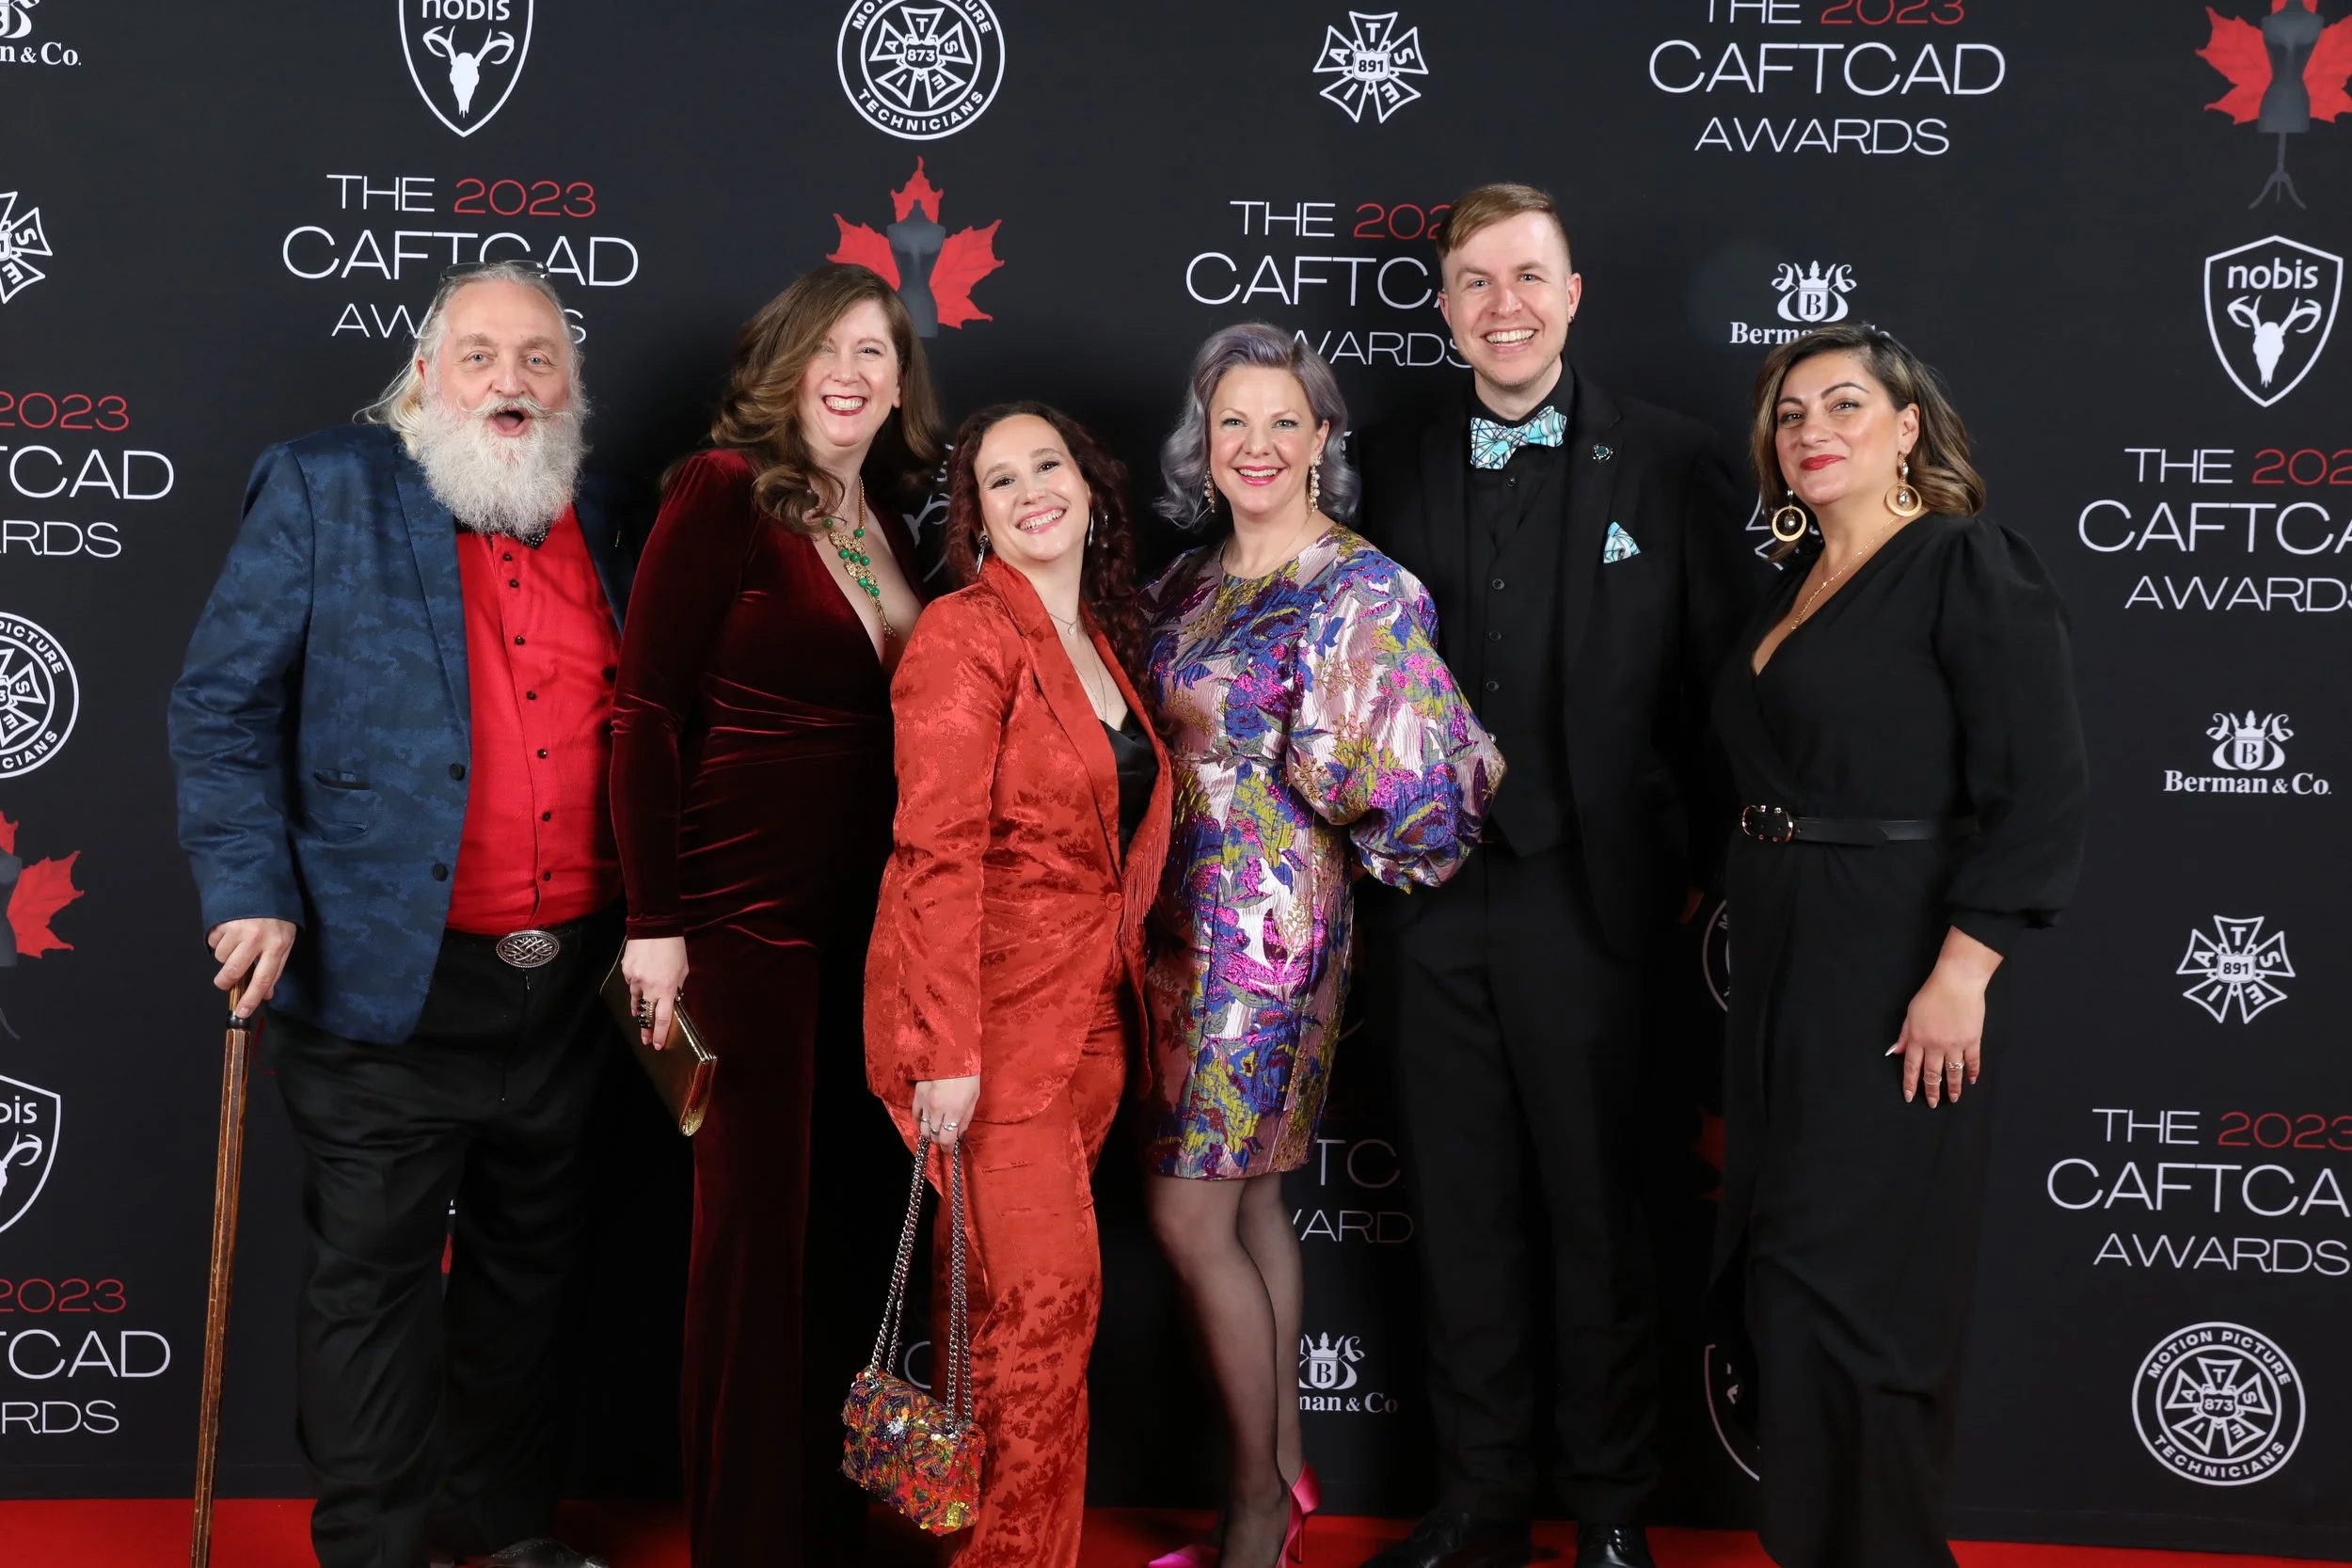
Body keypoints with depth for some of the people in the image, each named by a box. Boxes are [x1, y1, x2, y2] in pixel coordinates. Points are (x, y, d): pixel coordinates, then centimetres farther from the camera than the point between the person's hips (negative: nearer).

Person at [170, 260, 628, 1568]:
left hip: (566, 978, 5)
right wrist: (250, 893, -14)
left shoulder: (601, 526, 10)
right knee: (375, 1276, 4)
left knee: (529, 1268, 16)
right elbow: (224, 704, -5)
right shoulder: (324, 492, -2)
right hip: (389, 976, -4)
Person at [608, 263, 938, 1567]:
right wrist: (654, 922, -15)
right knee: (756, 1229, 2)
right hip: (746, 917, -6)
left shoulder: (890, 523, 12)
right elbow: (646, 710, -11)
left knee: (848, 1221, 12)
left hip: (869, 923, 6)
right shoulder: (724, 489, -7)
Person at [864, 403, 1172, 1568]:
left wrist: (1125, 982, 15)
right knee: (1048, 1286, -5)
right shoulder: (966, 634, -12)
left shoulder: (1100, 635, 14)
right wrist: (946, 1051, -21)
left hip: (1089, 1010, 7)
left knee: (1012, 1273, 11)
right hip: (990, 1010, -7)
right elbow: (938, 850, -18)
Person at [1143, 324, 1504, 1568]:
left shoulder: (1362, 590, -12)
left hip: (1268, 926, -7)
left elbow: (1377, 767, -20)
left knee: (1189, 1218, -4)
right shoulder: (1190, 582, 10)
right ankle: (1284, 1468, 28)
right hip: (1183, 914, 7)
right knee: (1250, 1198, 14)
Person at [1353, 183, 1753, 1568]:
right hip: (1434, 898, 3)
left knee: (1598, 1216, 7)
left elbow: (1716, 683, -1)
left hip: (1588, 896, -3)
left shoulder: (1670, 464, -1)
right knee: (1465, 1216, 12)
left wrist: (1699, 869, -4)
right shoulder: (1395, 470, 9)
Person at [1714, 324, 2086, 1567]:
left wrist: (1961, 973, -21)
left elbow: (2040, 794, -16)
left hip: (1896, 972, -8)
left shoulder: (1970, 566, -10)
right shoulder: (1799, 582, 14)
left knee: (1839, 1276, -4)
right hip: (1781, 960, 8)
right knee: (1786, 1267, 13)